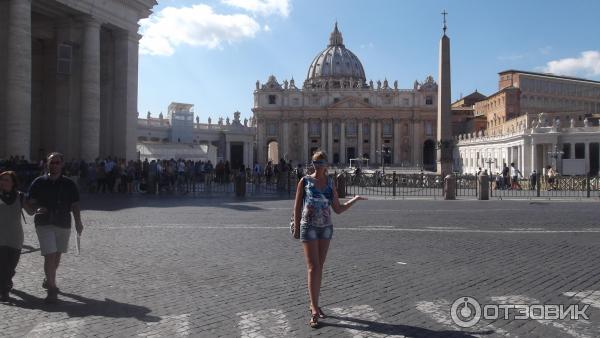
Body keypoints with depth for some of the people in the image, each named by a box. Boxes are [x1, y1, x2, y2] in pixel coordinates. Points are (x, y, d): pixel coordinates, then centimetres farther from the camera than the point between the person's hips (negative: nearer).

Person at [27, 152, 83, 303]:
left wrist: (78, 222, 0)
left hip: (64, 224, 3)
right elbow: (30, 201, 5)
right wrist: (37, 208, -17)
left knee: (57, 255, 14)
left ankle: (49, 280, 37)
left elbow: (75, 205, 6)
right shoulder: (39, 182, 2)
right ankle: (52, 288, -6)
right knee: (50, 255, -10)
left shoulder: (69, 184, 5)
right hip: (44, 224, -2)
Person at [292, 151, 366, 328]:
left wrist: (355, 199, -5)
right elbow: (297, 206, 1)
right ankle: (315, 311, -7)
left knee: (319, 268, 11)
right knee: (313, 268, -10)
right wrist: (296, 227, 0)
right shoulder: (305, 181, -4)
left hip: (326, 228, 4)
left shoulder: (330, 183, 6)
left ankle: (314, 304, 24)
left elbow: (338, 209, 6)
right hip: (309, 227, -4)